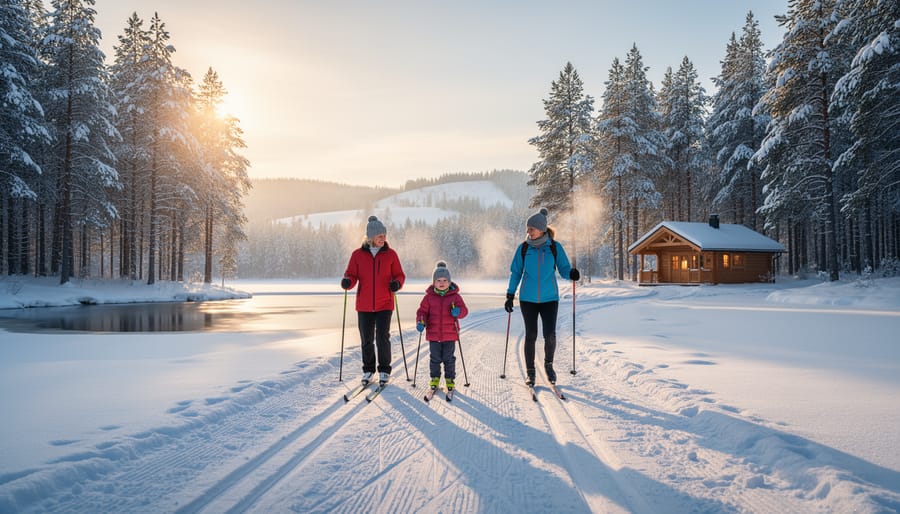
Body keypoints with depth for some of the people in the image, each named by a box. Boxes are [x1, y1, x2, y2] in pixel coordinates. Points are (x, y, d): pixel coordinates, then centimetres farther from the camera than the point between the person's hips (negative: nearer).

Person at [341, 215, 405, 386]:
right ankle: (368, 369, 26)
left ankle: (384, 370, 13)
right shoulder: (358, 254, 1)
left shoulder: (390, 254, 0)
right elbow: (352, 276, 4)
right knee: (366, 339, 8)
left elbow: (399, 275, 5)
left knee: (382, 338, -5)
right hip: (364, 305, 1)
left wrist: (396, 283, -16)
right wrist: (347, 282, -19)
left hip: (384, 304, -1)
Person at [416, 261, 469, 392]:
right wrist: (421, 322, -15)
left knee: (448, 358, 8)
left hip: (450, 334, -1)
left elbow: (464, 310, -3)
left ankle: (450, 379, 24)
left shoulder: (455, 296, -1)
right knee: (435, 358, 10)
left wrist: (458, 311, -27)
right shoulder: (429, 297, 0)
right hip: (433, 334, 1)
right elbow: (422, 311, 3)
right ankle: (435, 378, 28)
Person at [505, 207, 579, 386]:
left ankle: (548, 364, 20)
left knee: (550, 335, -8)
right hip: (528, 298, 1)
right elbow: (515, 272, 7)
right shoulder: (523, 248, 0)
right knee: (530, 335, 3)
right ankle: (530, 372, 18)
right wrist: (510, 295, 4)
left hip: (549, 298, -1)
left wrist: (572, 273, -21)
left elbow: (564, 269, 3)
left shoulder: (555, 247, -2)